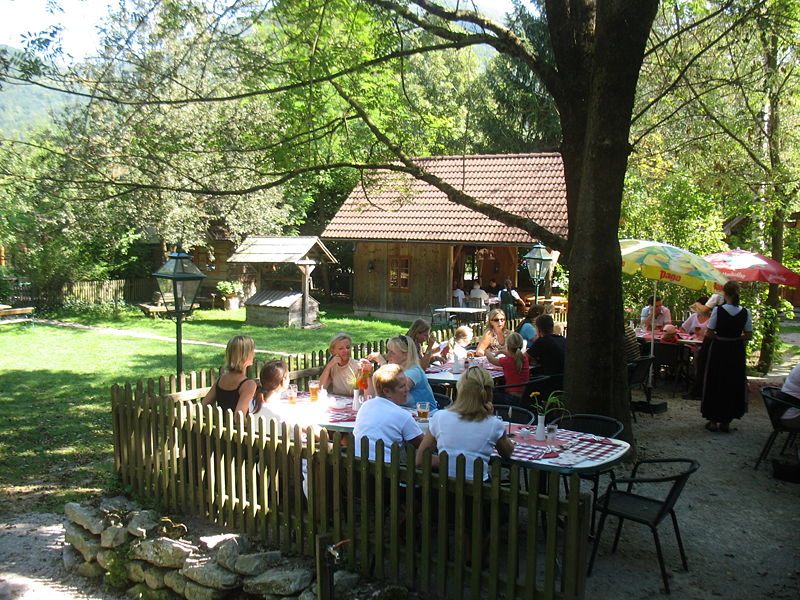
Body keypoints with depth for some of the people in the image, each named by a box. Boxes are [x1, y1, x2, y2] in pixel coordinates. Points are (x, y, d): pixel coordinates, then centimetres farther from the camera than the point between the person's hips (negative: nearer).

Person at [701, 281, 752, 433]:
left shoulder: (718, 310, -14)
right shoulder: (745, 312, -6)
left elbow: (709, 333, -11)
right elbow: (748, 335, 1)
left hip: (718, 350, -2)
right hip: (736, 352, 2)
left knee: (715, 383, 10)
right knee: (733, 385, 14)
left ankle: (713, 420, 14)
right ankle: (726, 421, 20)